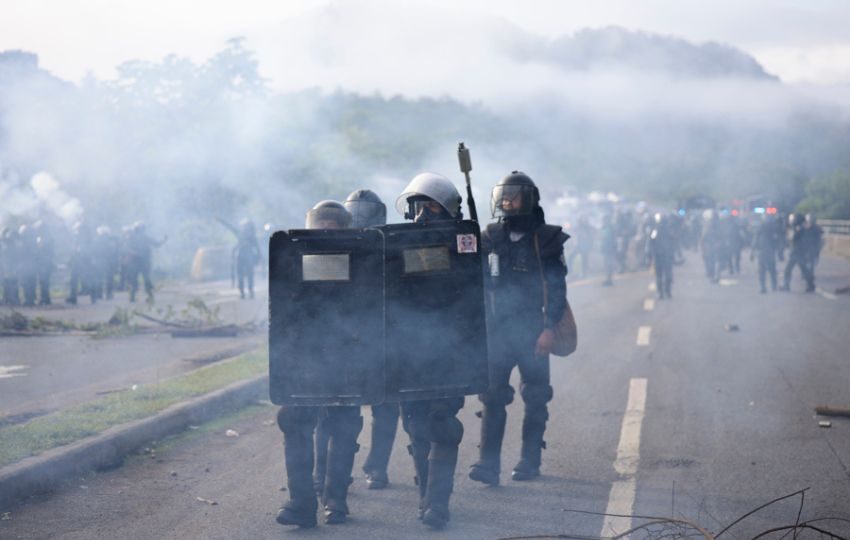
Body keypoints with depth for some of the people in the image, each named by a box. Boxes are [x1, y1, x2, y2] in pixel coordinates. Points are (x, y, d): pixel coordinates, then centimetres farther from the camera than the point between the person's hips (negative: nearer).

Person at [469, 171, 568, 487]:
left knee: (535, 398, 5)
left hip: (532, 332, -2)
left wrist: (549, 329, -12)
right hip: (497, 330, 2)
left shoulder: (545, 239, -1)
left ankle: (530, 461, 16)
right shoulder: (489, 239, 7)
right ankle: (488, 464, -9)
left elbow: (557, 289, -3)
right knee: (492, 396, -6)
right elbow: (476, 284, 13)